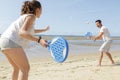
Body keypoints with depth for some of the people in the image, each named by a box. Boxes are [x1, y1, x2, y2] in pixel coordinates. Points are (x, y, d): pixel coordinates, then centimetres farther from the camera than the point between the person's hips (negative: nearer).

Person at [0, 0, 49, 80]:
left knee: (17, 68, 22)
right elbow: (22, 32, -21)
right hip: (11, 42, -10)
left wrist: (44, 30, 55)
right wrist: (39, 40, -33)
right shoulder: (31, 16, -5)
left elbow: (31, 31, 42)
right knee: (25, 68, -7)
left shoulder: (26, 16, 23)